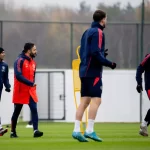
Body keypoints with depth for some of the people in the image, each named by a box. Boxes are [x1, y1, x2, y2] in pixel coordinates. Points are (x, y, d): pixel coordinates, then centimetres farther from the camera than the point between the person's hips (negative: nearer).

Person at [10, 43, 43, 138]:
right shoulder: (20, 61, -13)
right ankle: (13, 132, 19)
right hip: (20, 91, -6)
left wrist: (33, 84, 6)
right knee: (17, 111, 6)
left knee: (34, 109, -10)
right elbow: (18, 76, -22)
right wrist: (31, 83, -24)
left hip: (31, 91, 6)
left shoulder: (33, 62, 10)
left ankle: (36, 131, -16)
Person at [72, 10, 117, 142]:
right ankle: (89, 130, -13)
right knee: (96, 100, -9)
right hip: (94, 72, -9)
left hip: (85, 71, 9)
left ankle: (76, 130, 3)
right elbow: (96, 53, -19)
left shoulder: (87, 32, 17)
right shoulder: (98, 32, -10)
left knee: (84, 101, 7)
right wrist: (109, 64, -11)